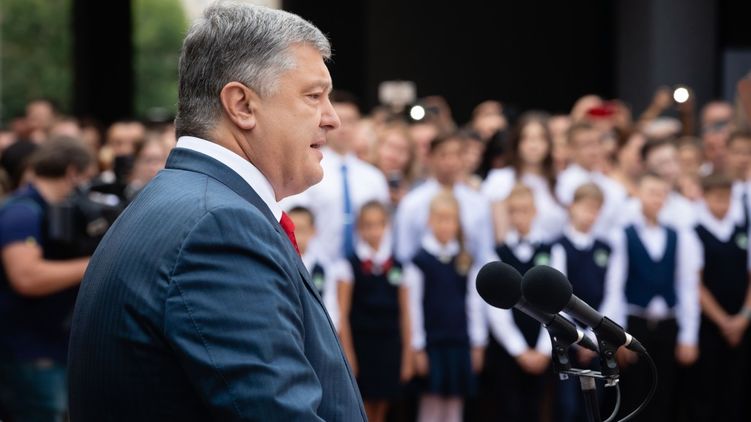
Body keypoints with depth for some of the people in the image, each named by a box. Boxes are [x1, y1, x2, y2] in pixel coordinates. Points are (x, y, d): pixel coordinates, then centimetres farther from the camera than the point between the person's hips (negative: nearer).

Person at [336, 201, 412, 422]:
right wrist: (348, 355, -8)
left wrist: (407, 356, 7)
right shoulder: (349, 265, -1)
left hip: (389, 351, 3)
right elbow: (343, 315, -3)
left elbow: (405, 315, 10)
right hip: (360, 346, -3)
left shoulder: (398, 267, 8)